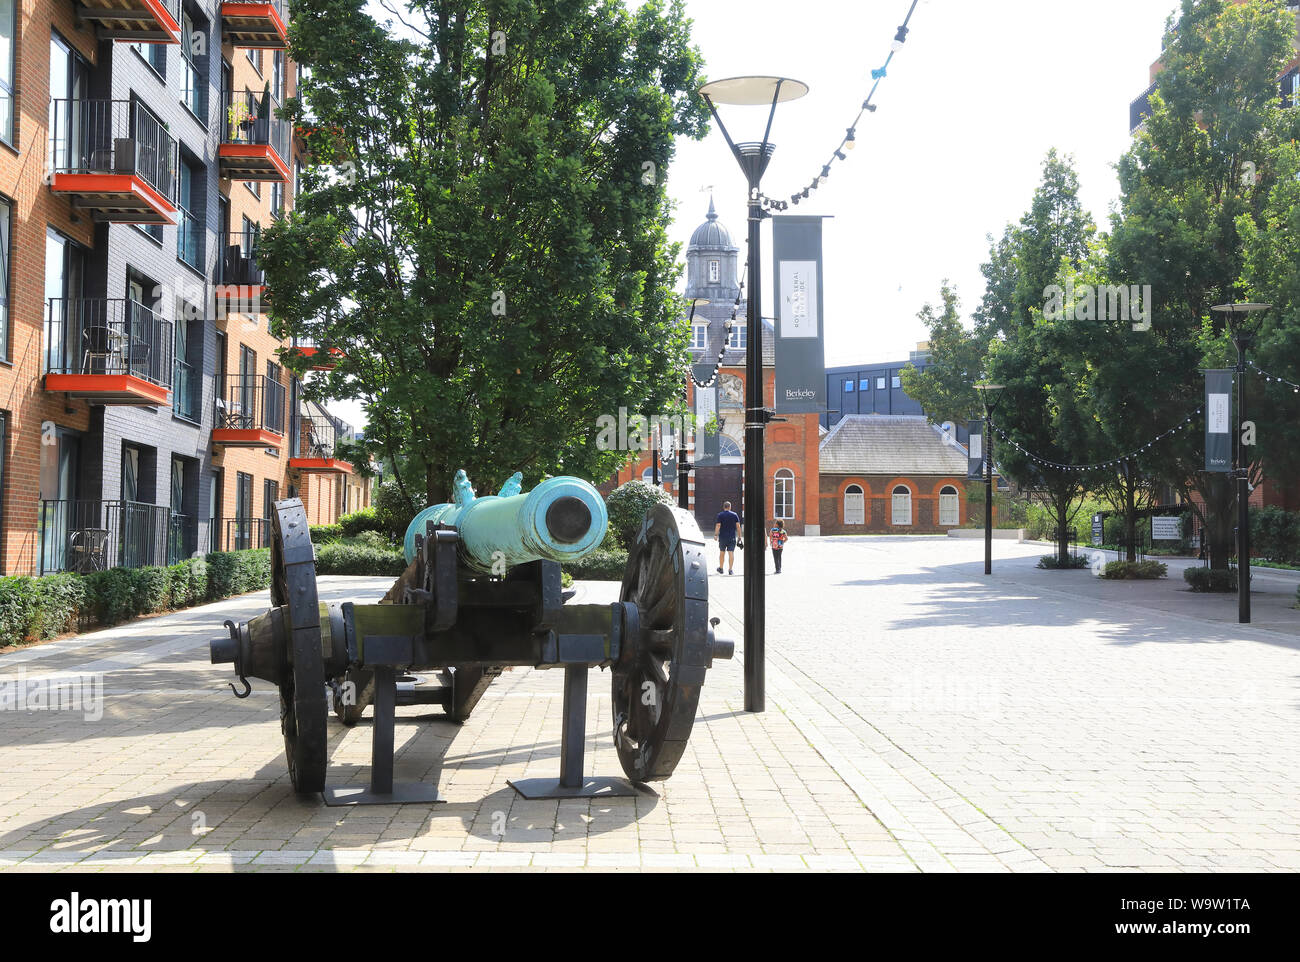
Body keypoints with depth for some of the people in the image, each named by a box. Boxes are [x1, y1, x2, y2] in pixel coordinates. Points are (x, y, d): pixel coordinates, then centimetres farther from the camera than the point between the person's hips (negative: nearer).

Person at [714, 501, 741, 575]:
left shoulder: (720, 515, -1)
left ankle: (721, 568, 24)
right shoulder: (735, 515, 3)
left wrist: (716, 534, -9)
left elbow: (718, 525, -10)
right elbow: (738, 525, -1)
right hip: (732, 537, 0)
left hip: (722, 537, 0)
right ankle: (730, 569, -10)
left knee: (722, 553, 14)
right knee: (731, 553, -3)